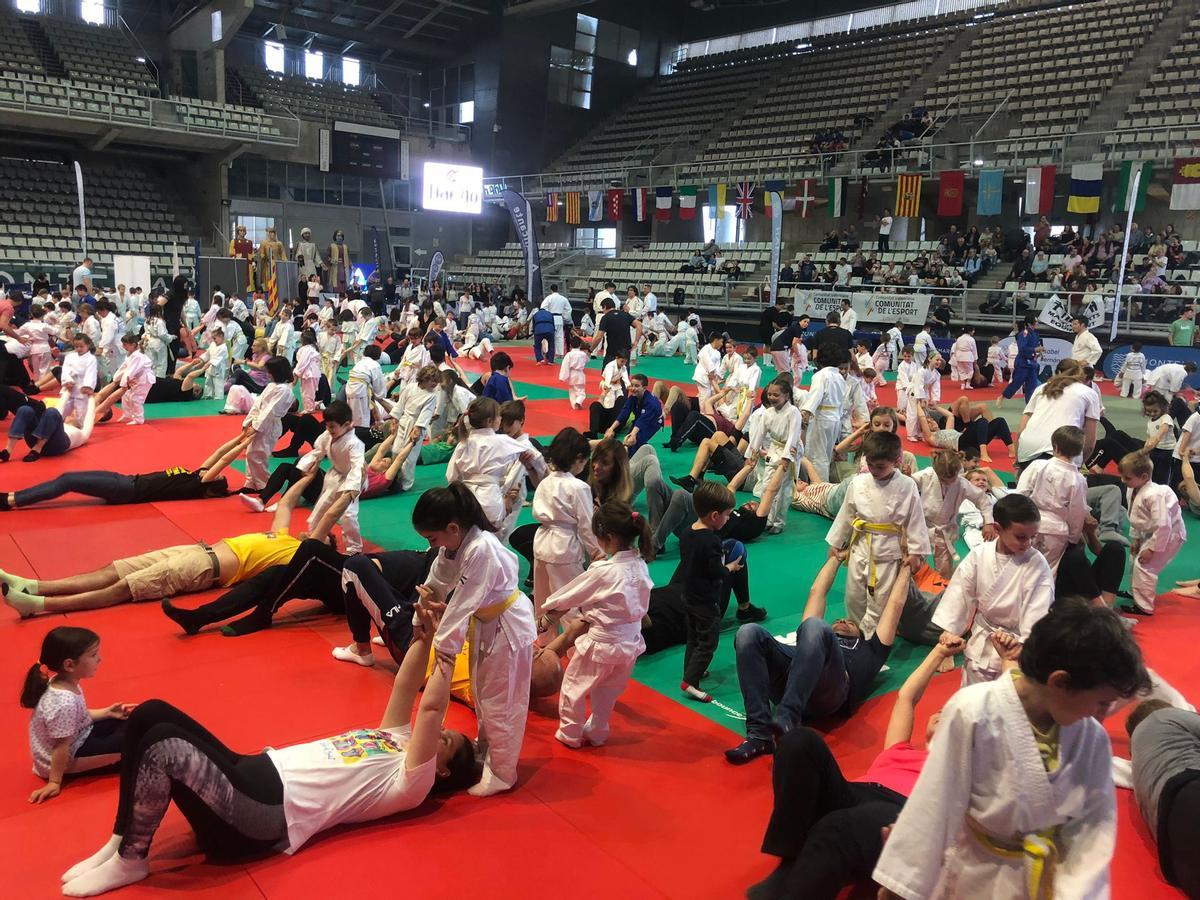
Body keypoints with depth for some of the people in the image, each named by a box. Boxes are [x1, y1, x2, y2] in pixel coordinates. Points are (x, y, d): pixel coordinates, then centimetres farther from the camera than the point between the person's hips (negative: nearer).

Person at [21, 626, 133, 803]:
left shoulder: (61, 682, -6)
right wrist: (55, 783, -19)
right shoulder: (65, 702, -35)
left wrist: (106, 712, 5)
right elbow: (61, 747, -26)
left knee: (124, 722, 8)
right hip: (69, 757, -10)